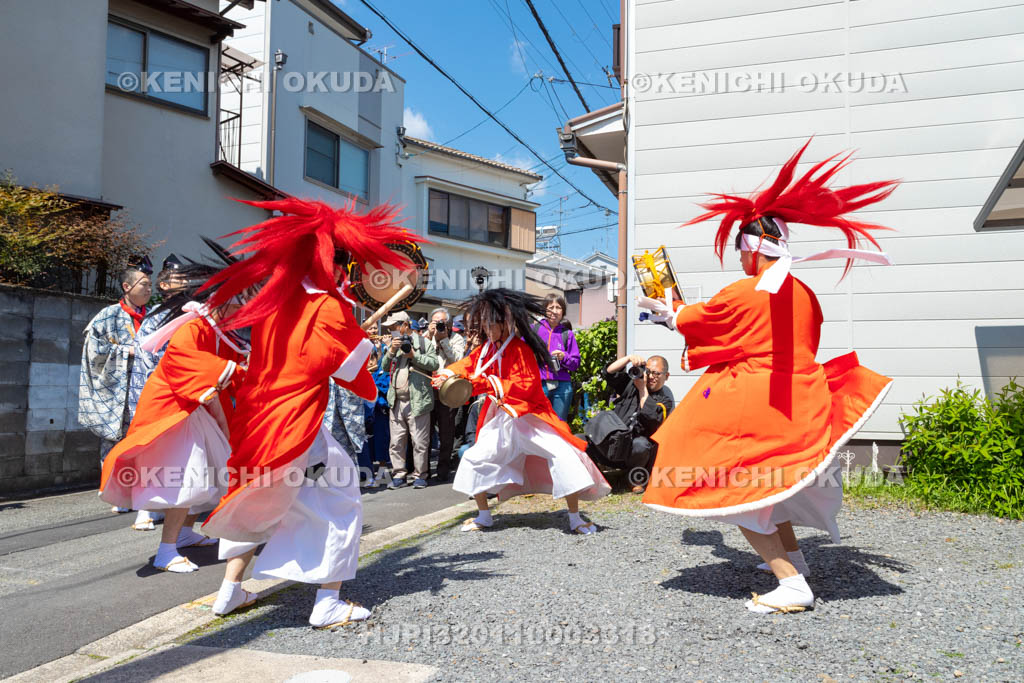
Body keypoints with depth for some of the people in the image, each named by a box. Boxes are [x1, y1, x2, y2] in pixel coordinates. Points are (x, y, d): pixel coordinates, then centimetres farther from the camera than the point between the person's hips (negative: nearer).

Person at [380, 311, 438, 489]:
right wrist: (391, 352, -1)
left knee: (419, 441, -1)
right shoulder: (393, 343, 19)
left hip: (417, 401, -5)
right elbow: (385, 367, 14)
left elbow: (434, 363, -8)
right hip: (396, 401, 5)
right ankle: (398, 475, 14)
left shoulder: (424, 342, 2)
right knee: (396, 441, 6)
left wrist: (414, 355, -14)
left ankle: (419, 475, 8)